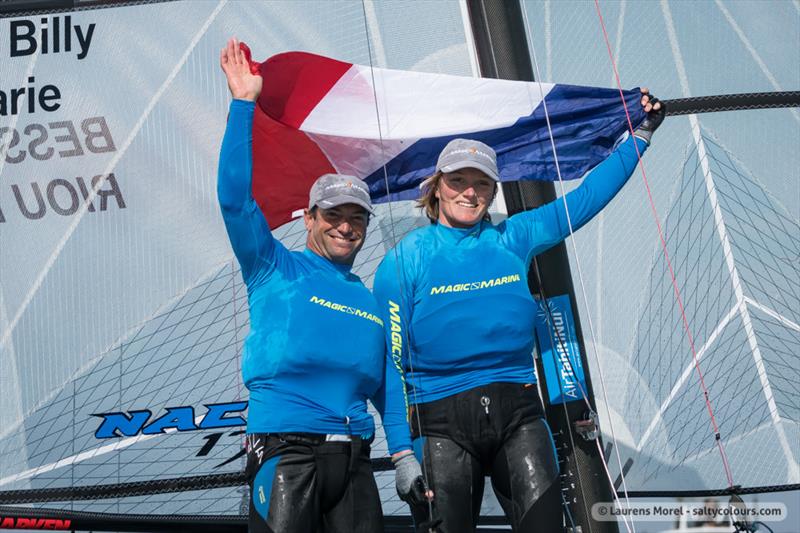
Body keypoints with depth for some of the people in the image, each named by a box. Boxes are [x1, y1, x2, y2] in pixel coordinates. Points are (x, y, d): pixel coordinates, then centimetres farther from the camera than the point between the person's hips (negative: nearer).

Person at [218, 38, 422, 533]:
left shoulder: (374, 303, 16)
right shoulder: (276, 270, 4)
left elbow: (388, 388, 17)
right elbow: (235, 196, -8)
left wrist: (407, 455, 7)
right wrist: (244, 102, -10)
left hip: (354, 460, 4)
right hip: (286, 450, -4)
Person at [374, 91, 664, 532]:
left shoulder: (514, 240, 6)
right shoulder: (404, 261, -2)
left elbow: (586, 198, 15)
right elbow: (392, 364, -5)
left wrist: (642, 133, 16)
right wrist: (403, 452, -9)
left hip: (518, 413, 3)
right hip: (442, 423, -2)